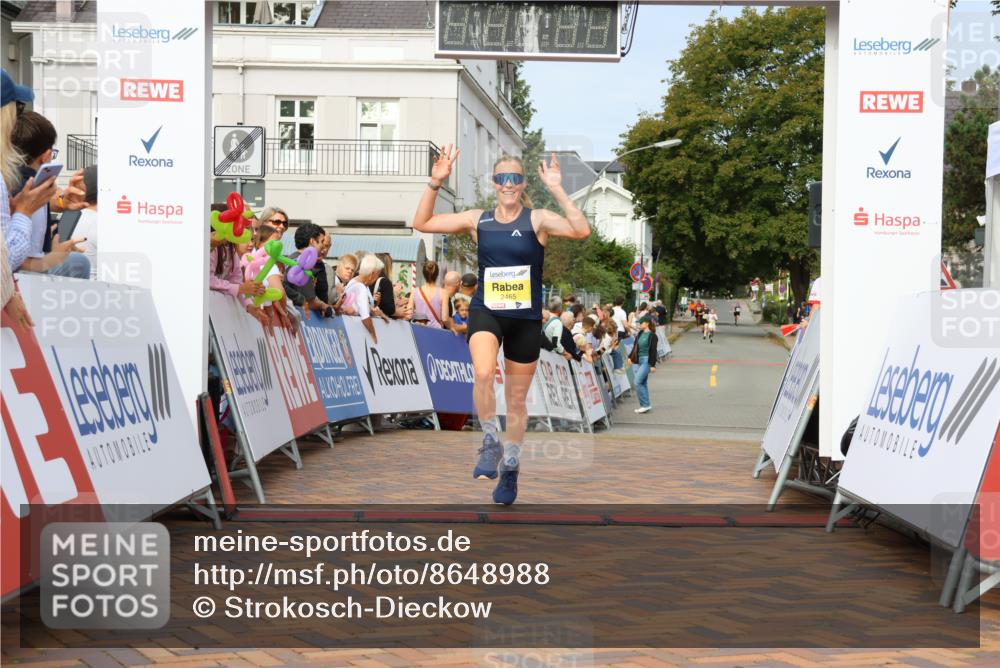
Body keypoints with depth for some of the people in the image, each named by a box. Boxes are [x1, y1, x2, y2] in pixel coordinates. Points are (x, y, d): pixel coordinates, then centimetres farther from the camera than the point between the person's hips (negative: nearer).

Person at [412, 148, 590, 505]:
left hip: (525, 318, 0)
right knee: (483, 373, -30)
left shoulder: (537, 219, -6)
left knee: (517, 399, 11)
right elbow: (422, 223, 3)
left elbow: (581, 231, -22)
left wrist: (557, 190, -27)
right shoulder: (477, 220, 2)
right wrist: (435, 183, -9)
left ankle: (510, 469, 31)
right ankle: (490, 443, -8)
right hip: (485, 312, 0)